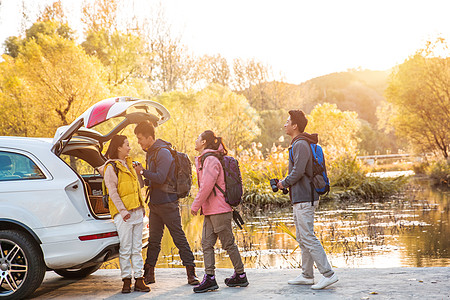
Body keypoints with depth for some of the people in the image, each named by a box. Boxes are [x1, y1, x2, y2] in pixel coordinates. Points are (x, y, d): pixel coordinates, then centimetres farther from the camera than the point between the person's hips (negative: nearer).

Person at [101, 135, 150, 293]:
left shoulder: (128, 163, 19)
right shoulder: (111, 167, -5)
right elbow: (112, 192, -11)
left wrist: (141, 206, 19)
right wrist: (122, 210, -17)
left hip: (137, 211, 7)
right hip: (123, 213, -7)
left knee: (137, 248, 6)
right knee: (125, 249, -4)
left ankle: (139, 279, 9)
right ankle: (126, 280, 4)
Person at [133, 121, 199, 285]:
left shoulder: (163, 152, -15)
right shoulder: (151, 152, 15)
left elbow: (160, 178, -22)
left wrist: (143, 171, -14)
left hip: (167, 203, -9)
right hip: (155, 202, 9)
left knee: (179, 237, -2)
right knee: (153, 239, 11)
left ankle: (191, 272, 4)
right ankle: (149, 273, 16)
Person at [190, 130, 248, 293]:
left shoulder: (210, 160, -14)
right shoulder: (203, 159, 17)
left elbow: (207, 186, -19)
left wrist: (195, 205, -13)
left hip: (219, 210, -10)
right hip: (210, 211, 10)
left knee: (229, 244, 0)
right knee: (206, 243, 3)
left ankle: (240, 275, 12)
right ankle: (209, 278, 3)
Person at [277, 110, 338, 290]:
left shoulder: (301, 144, -15)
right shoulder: (298, 144, 17)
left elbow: (298, 171, -23)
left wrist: (283, 183, -8)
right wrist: (287, 183, 11)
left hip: (305, 199, -11)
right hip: (301, 199, 11)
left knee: (308, 238, -10)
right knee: (302, 238, 13)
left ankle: (328, 274, -9)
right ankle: (307, 276, 18)